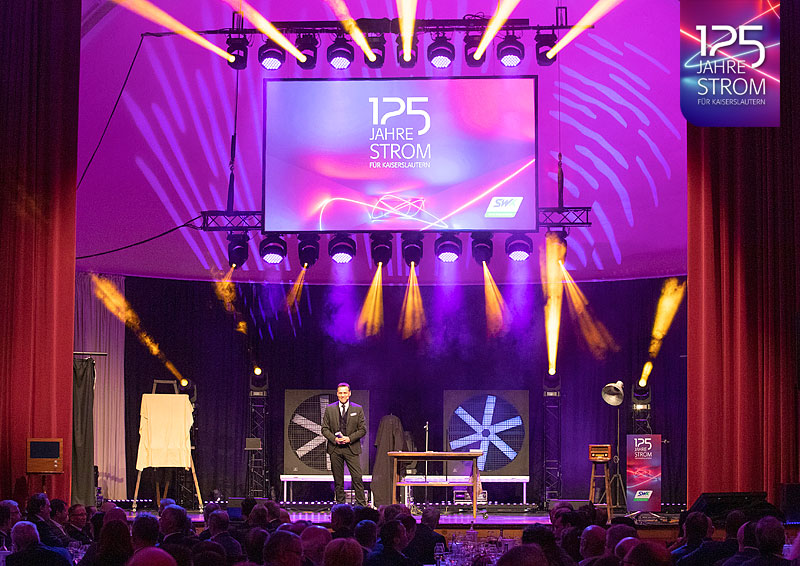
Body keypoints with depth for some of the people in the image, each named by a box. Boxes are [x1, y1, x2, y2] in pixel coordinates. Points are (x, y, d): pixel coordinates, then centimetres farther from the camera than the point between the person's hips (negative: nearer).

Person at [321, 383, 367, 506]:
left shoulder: (358, 409, 5)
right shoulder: (330, 409, 8)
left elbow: (363, 429, 3)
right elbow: (324, 429, 7)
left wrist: (349, 438, -11)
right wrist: (334, 439, -11)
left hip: (352, 448, -1)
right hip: (335, 449, 1)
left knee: (357, 477, -8)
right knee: (338, 480, 5)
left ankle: (362, 504, -5)